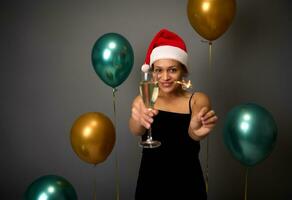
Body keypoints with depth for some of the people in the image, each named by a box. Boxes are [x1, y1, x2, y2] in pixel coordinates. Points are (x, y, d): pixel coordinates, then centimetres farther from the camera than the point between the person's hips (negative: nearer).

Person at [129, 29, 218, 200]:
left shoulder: (198, 100, -7)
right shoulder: (143, 100, -3)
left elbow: (194, 133, -27)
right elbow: (136, 131, -24)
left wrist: (197, 131, -50)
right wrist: (139, 119, -47)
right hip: (149, 186, 1)